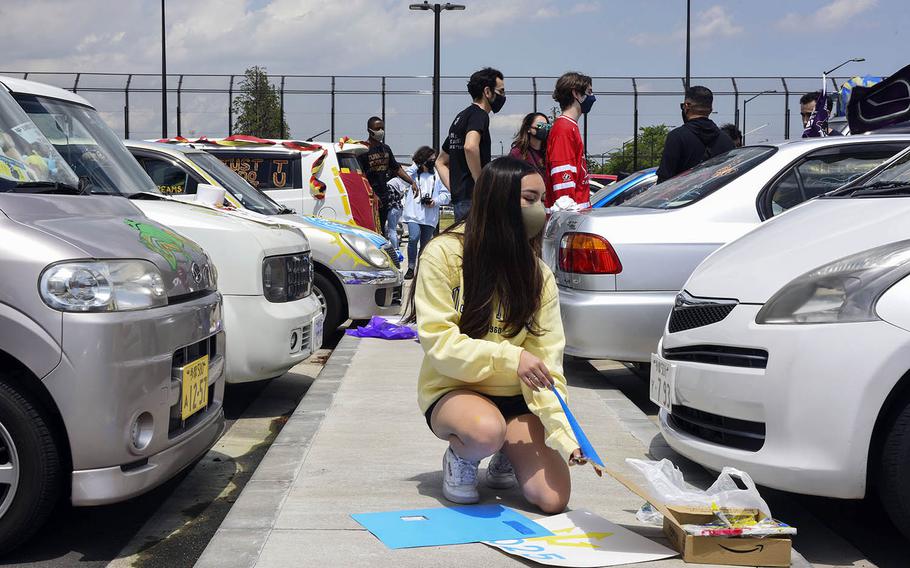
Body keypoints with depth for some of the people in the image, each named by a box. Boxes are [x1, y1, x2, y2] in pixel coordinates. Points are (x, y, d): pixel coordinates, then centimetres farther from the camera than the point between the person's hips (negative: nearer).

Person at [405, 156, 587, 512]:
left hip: (514, 397, 4)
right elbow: (437, 341, -16)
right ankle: (460, 457, -1)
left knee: (553, 499, -13)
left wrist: (563, 431, -22)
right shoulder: (443, 255, -12)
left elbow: (546, 362, -8)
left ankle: (506, 460, 20)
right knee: (486, 430, -39)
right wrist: (509, 357, -27)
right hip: (452, 390, -4)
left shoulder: (538, 274, -1)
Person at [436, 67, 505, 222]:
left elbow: (441, 162, 26)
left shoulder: (461, 117, 21)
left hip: (459, 199, 10)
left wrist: (454, 189, 14)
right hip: (474, 199, -10)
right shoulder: (479, 115, -8)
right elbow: (470, 147, -30)